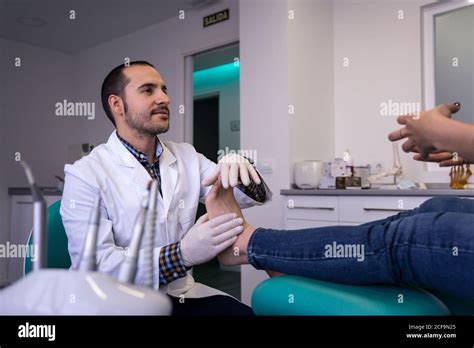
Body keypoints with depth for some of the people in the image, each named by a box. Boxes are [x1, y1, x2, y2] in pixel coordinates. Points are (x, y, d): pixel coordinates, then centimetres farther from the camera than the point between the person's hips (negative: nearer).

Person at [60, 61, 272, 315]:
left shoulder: (187, 157, 8)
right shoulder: (84, 174, -7)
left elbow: (253, 195, 5)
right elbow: (94, 267, -16)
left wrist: (240, 172, -18)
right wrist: (183, 254, -30)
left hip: (185, 295, 5)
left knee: (245, 311, -20)